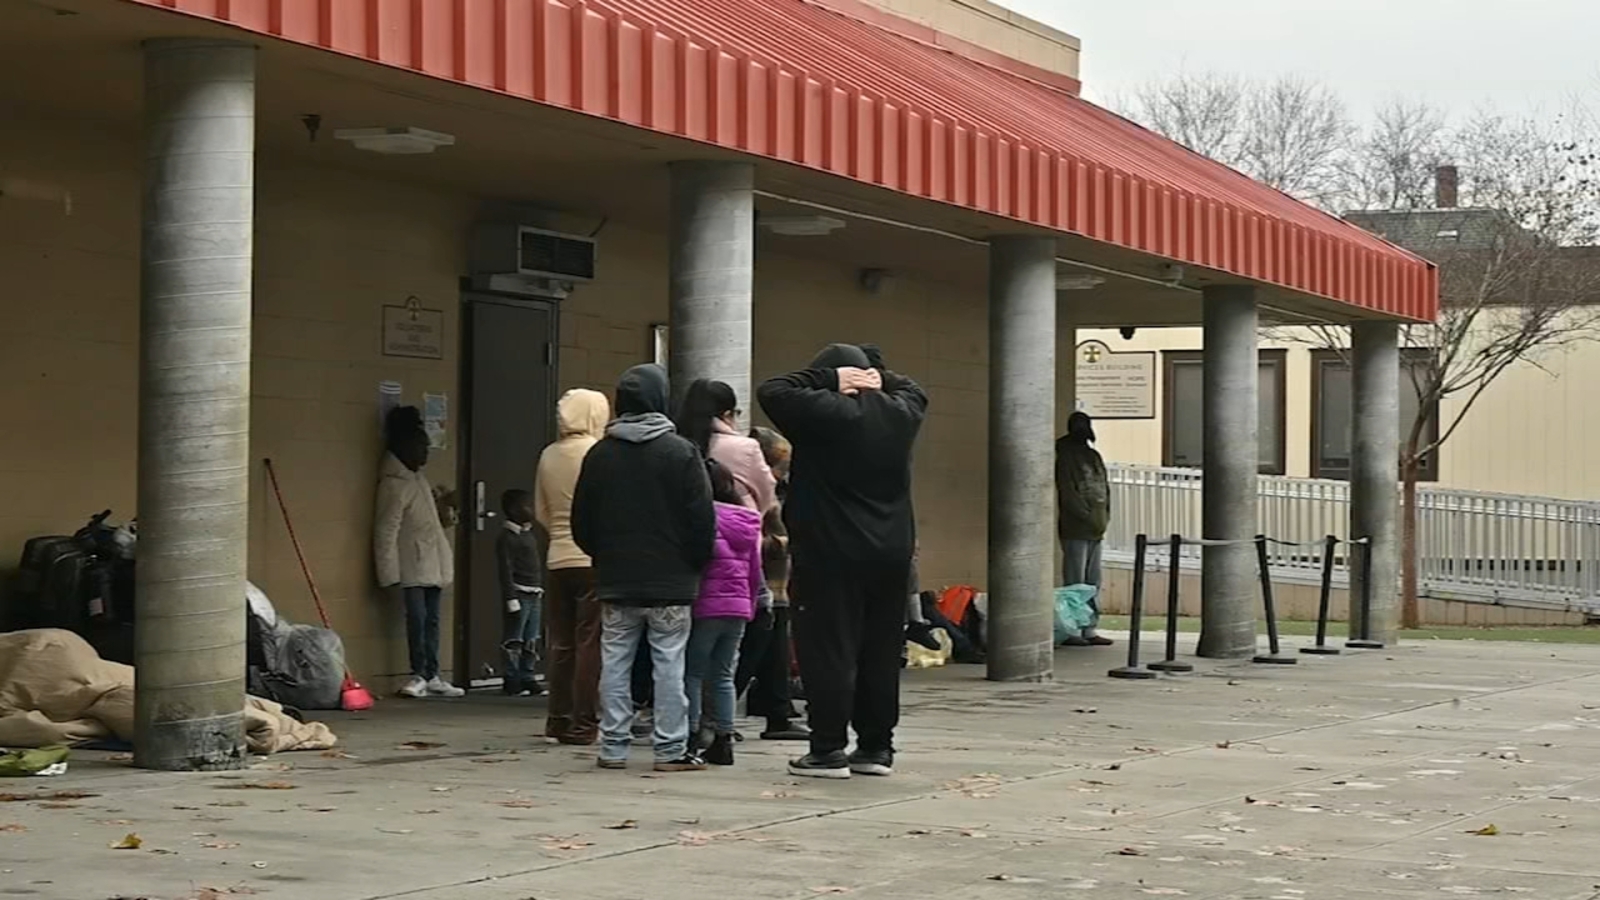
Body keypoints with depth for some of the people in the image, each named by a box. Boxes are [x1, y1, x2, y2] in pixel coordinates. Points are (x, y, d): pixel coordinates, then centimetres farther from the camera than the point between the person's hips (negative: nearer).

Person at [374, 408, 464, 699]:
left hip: (432, 564, 9)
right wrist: (391, 577, -20)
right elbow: (386, 532, -18)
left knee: (431, 618, 9)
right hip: (411, 568, -9)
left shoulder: (417, 477, 13)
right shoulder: (394, 483, -15)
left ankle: (431, 676, 14)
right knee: (417, 617, -11)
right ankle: (419, 675, -2)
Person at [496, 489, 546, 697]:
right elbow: (506, 570, -13)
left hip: (534, 594, 8)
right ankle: (512, 682, 0)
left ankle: (527, 679, 14)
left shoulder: (531, 533, 16)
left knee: (531, 641, 9)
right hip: (519, 593, -8)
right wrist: (511, 600, -17)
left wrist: (541, 590, 18)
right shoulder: (507, 537, -9)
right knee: (514, 640, -4)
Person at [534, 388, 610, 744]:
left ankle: (559, 718, 14)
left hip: (558, 558, 6)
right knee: (590, 642, -2)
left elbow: (541, 511, 13)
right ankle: (584, 723, -2)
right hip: (594, 558, -6)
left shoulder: (549, 456, 7)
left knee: (560, 642, 11)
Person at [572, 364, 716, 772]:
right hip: (670, 584, -3)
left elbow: (581, 523, 8)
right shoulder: (681, 452, -8)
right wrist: (696, 563, 6)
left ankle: (613, 747, 8)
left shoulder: (600, 454, 4)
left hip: (615, 583, 3)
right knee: (669, 664, 0)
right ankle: (671, 750, 0)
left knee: (615, 662, 7)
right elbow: (702, 519, -8)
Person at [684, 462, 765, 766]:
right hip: (739, 607, 6)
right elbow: (755, 570, 17)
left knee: (692, 673, 2)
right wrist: (754, 601, 26)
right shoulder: (748, 524, 10)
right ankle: (723, 740, 11)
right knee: (723, 675, 13)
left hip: (706, 605, -6)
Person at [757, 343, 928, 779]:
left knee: (829, 652, -3)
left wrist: (827, 378, -4)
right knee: (881, 653, 11)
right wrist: (879, 376, 13)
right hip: (891, 554, 6)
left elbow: (772, 391, -8)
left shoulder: (824, 413, -13)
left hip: (831, 555, -6)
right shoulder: (899, 413, 7)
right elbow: (914, 390, 30)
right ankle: (877, 747, 16)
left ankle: (829, 749, -3)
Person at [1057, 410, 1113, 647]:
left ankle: (1089, 630, 14)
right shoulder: (1066, 457, -7)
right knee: (1075, 584, -9)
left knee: (1093, 583, 9)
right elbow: (1069, 494, -14)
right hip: (1075, 530, -8)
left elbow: (1104, 488, 22)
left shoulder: (1093, 456, 18)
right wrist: (1089, 518, -15)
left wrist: (1105, 518, 10)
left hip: (1095, 530, 8)